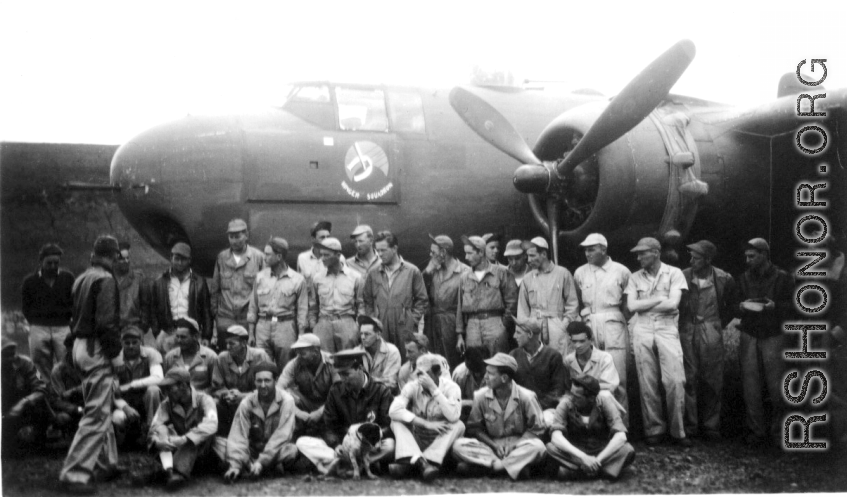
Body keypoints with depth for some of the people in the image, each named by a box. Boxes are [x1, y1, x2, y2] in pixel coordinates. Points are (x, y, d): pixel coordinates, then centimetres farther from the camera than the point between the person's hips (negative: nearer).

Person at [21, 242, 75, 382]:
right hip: (39, 329, 1)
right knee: (44, 372, 1)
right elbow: (27, 310, 11)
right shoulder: (29, 282, 9)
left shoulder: (68, 278, 8)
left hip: (63, 328, -1)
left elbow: (75, 305, 8)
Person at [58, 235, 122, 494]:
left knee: (101, 407, 19)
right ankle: (74, 473, -7)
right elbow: (106, 321, -20)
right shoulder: (106, 280, -13)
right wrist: (115, 348, -14)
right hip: (97, 349, -9)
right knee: (97, 413, -6)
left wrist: (72, 342, 15)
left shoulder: (81, 279, 13)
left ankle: (108, 463, 30)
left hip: (80, 345, 9)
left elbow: (76, 315, 14)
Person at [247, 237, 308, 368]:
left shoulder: (297, 280, 1)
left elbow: (302, 311, 2)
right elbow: (253, 307, 11)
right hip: (263, 326, 2)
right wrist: (251, 333, 7)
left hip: (286, 327, -2)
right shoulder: (260, 276, 9)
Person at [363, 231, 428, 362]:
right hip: (380, 330, 2)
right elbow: (367, 301, 15)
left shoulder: (412, 271, 2)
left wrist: (413, 320, -3)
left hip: (405, 330, -2)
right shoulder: (373, 274, 9)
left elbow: (421, 299, 5)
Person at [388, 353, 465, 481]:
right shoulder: (412, 387, -10)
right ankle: (419, 460, -43)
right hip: (416, 440, 1)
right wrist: (426, 424, -32)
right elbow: (394, 410, -26)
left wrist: (433, 388, -30)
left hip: (441, 442, -1)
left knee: (458, 425, -27)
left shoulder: (451, 387, -13)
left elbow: (453, 416, -31)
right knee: (397, 421, -20)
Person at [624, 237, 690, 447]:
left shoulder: (674, 273, 2)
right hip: (642, 329, 2)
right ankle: (654, 430, 11)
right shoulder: (635, 277, 10)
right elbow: (632, 306, -1)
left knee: (675, 381, -8)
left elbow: (672, 304, -9)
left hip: (667, 329, -2)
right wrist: (660, 299, -5)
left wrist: (644, 304, -3)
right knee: (647, 383, 2)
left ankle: (677, 431, 2)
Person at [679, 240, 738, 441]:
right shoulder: (683, 276, -3)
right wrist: (679, 324, 6)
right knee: (688, 380, 1)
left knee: (712, 381, 3)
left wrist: (719, 324, 9)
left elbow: (733, 306, 14)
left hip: (711, 335, 0)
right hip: (687, 332, 1)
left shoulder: (724, 279, -2)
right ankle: (690, 425, 10)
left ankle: (711, 426, 13)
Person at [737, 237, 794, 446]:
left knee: (776, 385, -1)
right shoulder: (743, 278, 11)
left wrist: (774, 306, -17)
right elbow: (734, 303, 15)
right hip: (749, 335, 3)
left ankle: (778, 430, 12)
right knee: (750, 385, 0)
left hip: (773, 336, -2)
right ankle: (756, 430, 7)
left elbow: (790, 306, 2)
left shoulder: (782, 278, 2)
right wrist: (741, 306, -7)